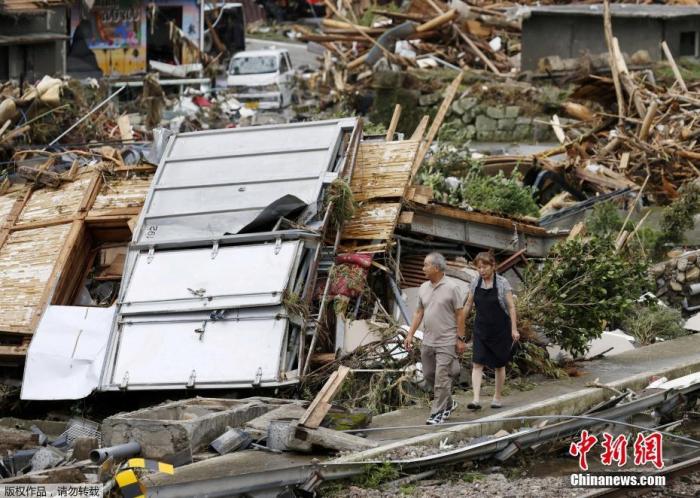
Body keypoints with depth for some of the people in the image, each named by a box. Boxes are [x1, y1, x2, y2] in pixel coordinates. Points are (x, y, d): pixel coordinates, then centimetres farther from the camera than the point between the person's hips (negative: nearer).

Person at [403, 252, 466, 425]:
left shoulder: (451, 287, -10)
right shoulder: (424, 288, 8)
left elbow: (460, 314, -8)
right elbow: (419, 313, 13)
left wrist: (460, 339, -10)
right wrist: (410, 335, 7)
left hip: (446, 342, -7)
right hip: (428, 341, 7)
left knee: (441, 377, -6)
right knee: (429, 375, 12)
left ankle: (438, 413, -1)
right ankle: (448, 403, 30)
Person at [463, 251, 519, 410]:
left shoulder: (502, 283, -8)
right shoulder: (475, 283, 2)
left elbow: (511, 307, -7)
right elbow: (468, 305, 11)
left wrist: (514, 329, -11)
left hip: (500, 330, -3)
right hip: (481, 330, 3)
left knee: (499, 365, 8)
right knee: (477, 364, -11)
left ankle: (497, 397, 23)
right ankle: (476, 399, -17)